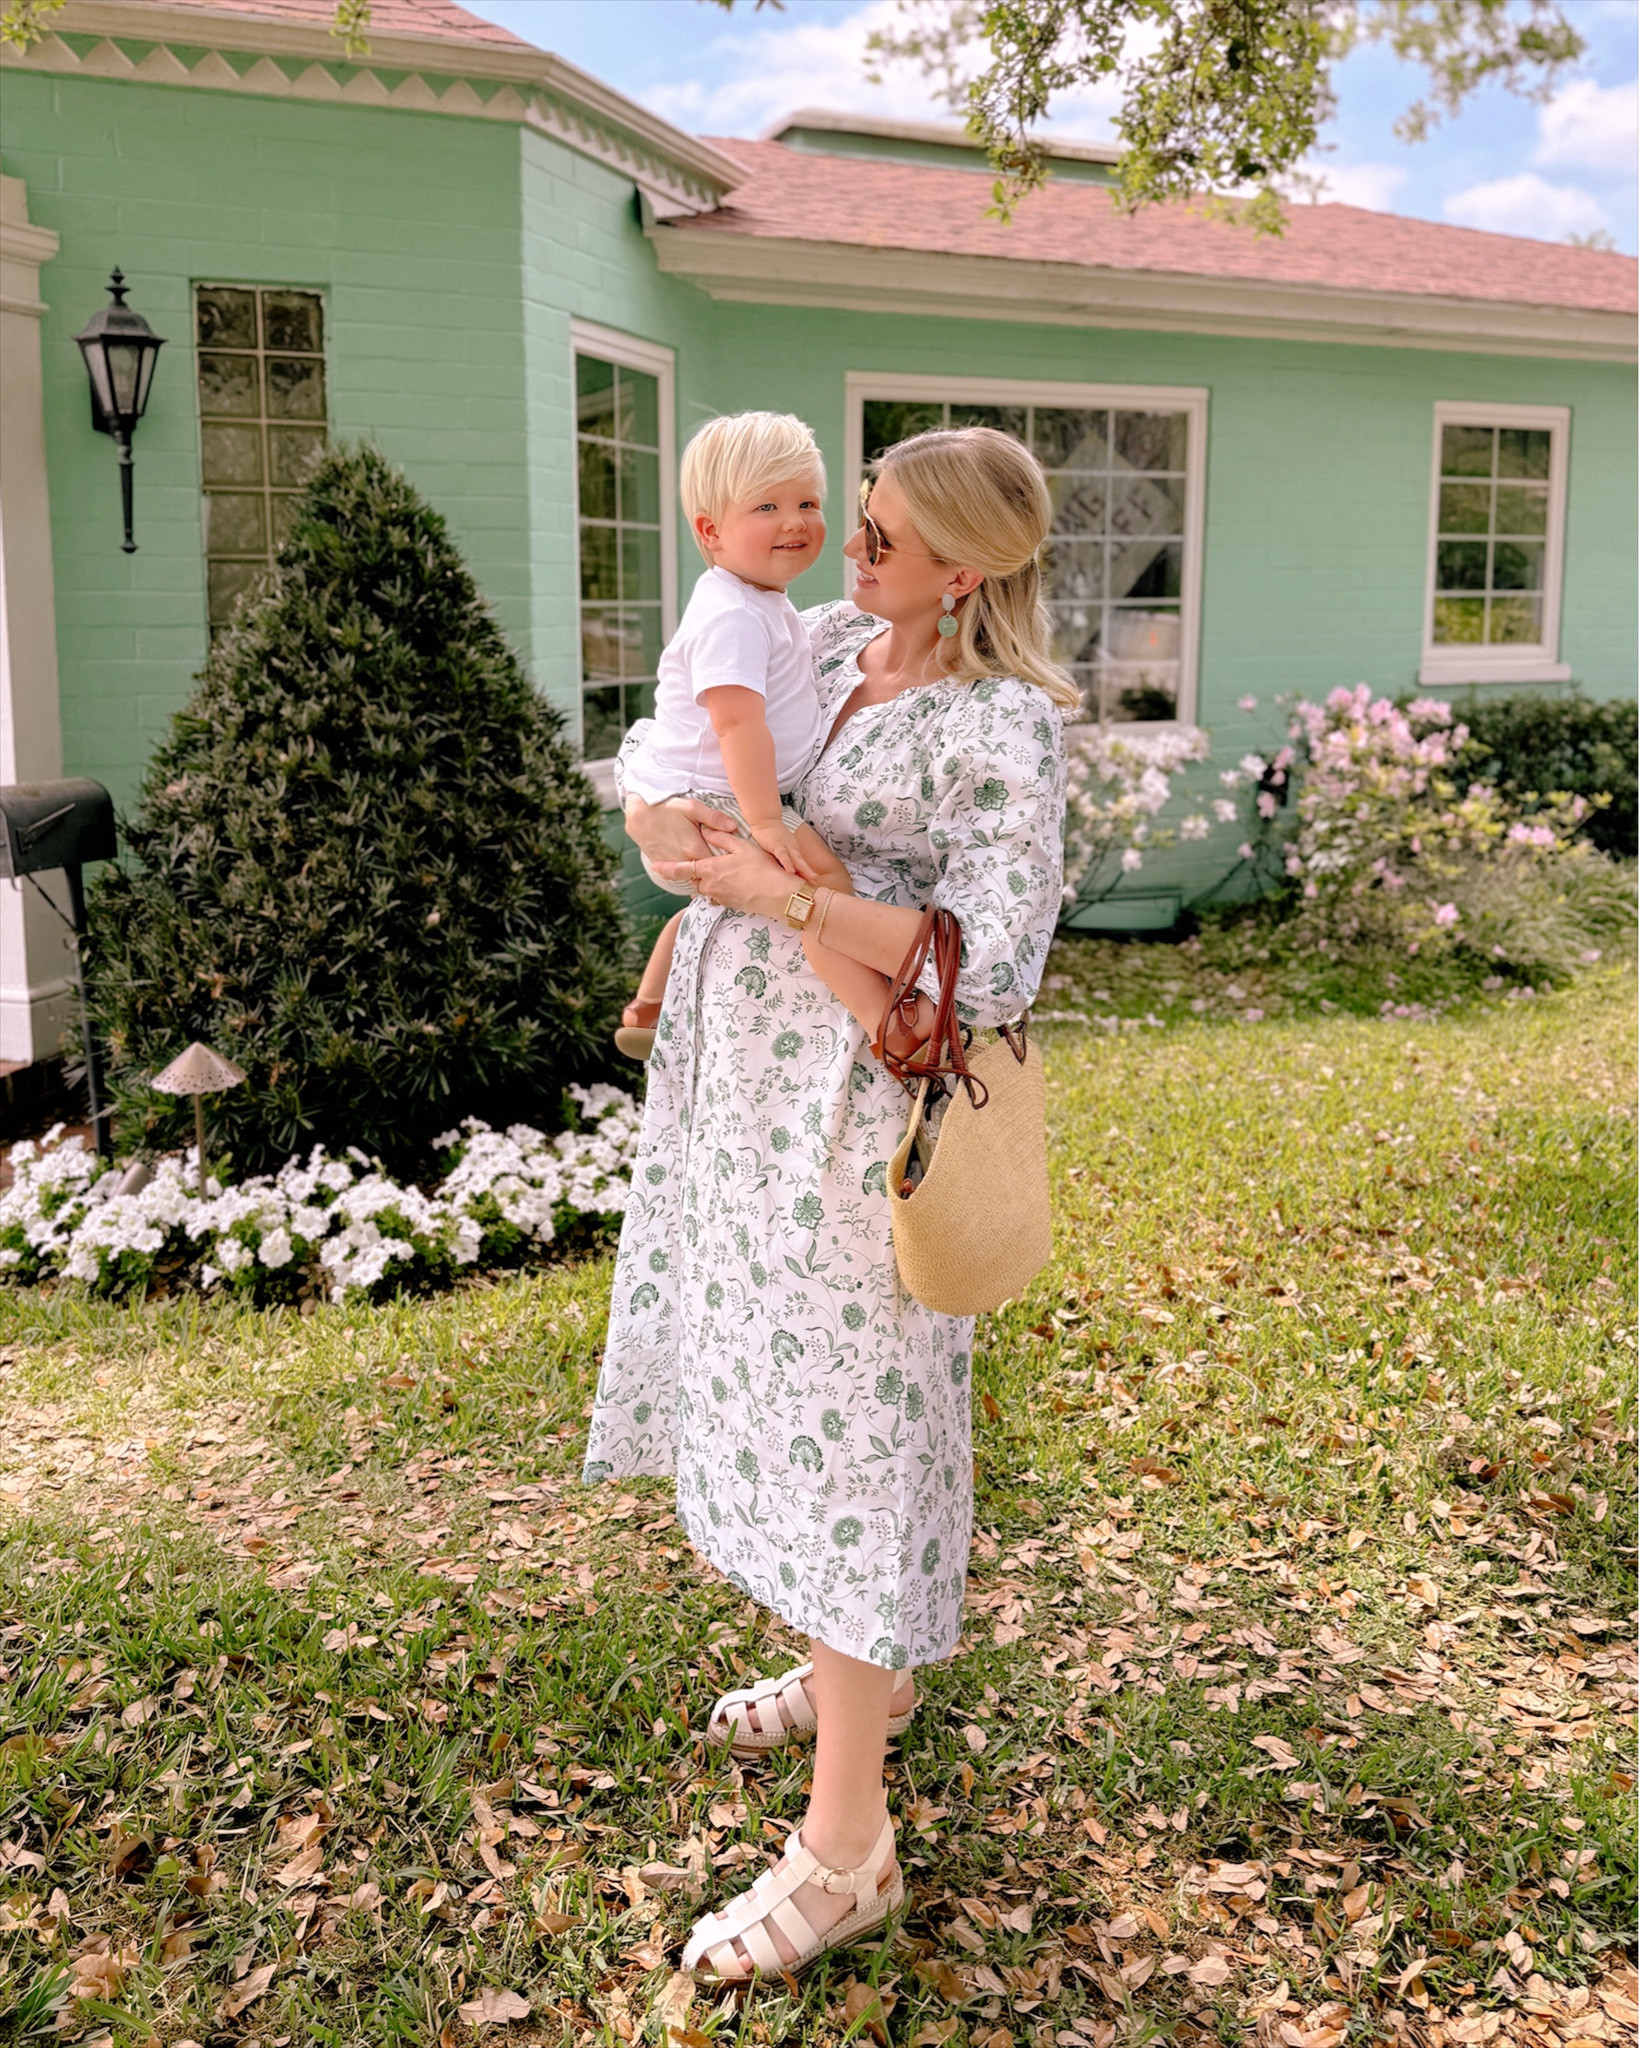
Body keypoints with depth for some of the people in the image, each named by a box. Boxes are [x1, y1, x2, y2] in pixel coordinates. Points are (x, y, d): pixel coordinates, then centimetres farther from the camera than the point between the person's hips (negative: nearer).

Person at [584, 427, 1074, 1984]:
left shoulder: (1005, 728, -17)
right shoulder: (819, 641, 7)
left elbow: (990, 971, -24)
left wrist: (784, 890, -22)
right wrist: (672, 822, -3)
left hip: (851, 1097, -8)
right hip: (737, 1065, 9)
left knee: (848, 1417, -3)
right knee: (779, 1373, 20)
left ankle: (844, 1852, 10)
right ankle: (862, 1670, 43)